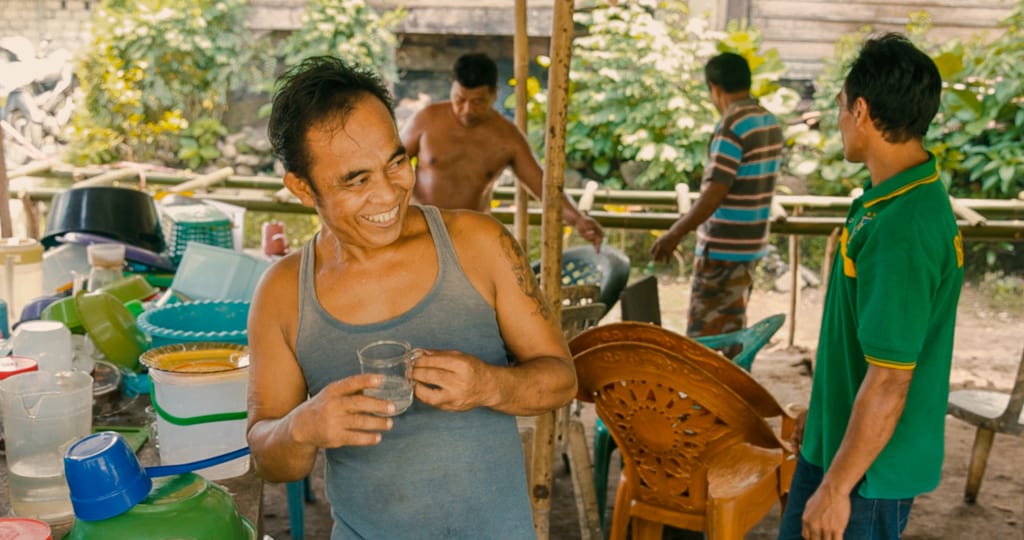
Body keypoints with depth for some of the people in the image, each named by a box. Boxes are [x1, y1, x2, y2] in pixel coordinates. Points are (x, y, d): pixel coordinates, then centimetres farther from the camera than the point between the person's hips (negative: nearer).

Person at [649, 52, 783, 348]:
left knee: (702, 335, -3)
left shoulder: (731, 126, -17)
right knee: (733, 328, 17)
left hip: (722, 248, -9)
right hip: (752, 244, 9)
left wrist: (675, 234, -14)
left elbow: (714, 194, -22)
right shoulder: (771, 123, 9)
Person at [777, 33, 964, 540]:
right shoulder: (890, 198, 3)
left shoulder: (902, 230, -29)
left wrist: (836, 487, -20)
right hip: (836, 439, 9)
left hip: (872, 462, -9)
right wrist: (822, 413, 20)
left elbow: (888, 382, -27)